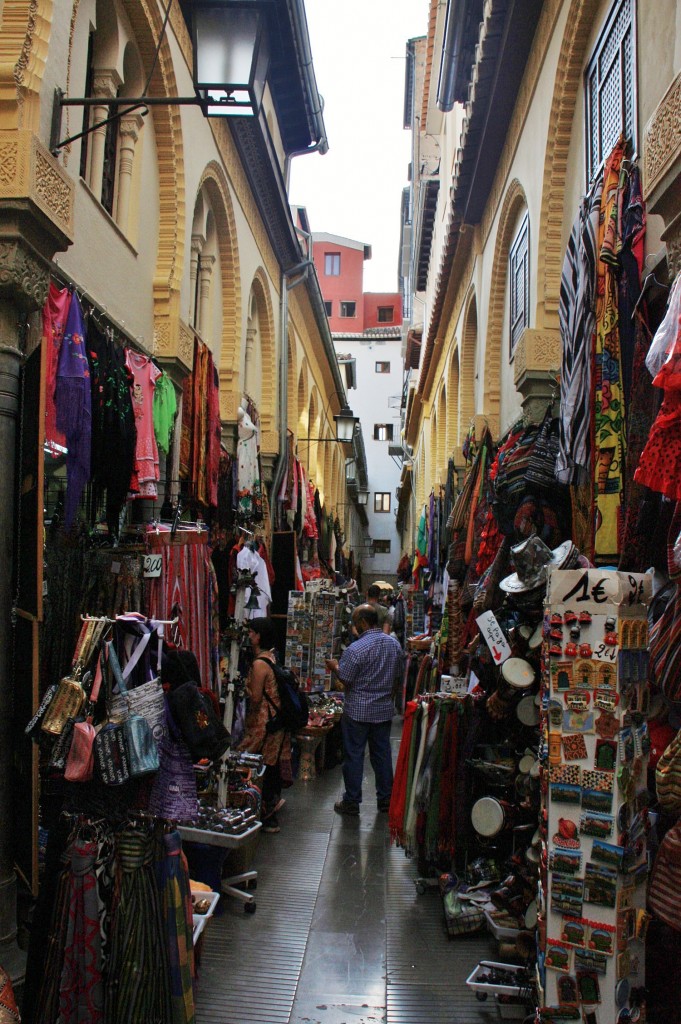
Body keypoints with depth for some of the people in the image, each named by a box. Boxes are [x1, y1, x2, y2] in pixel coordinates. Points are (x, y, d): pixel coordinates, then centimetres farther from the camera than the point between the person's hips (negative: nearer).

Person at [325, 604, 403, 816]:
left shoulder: (356, 649, -20)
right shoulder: (394, 644, 1)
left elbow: (345, 679, -15)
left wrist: (335, 666, 3)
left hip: (357, 711, -6)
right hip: (384, 709, 6)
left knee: (353, 755, 5)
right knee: (382, 753, 15)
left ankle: (351, 802, 12)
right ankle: (386, 798, 23)